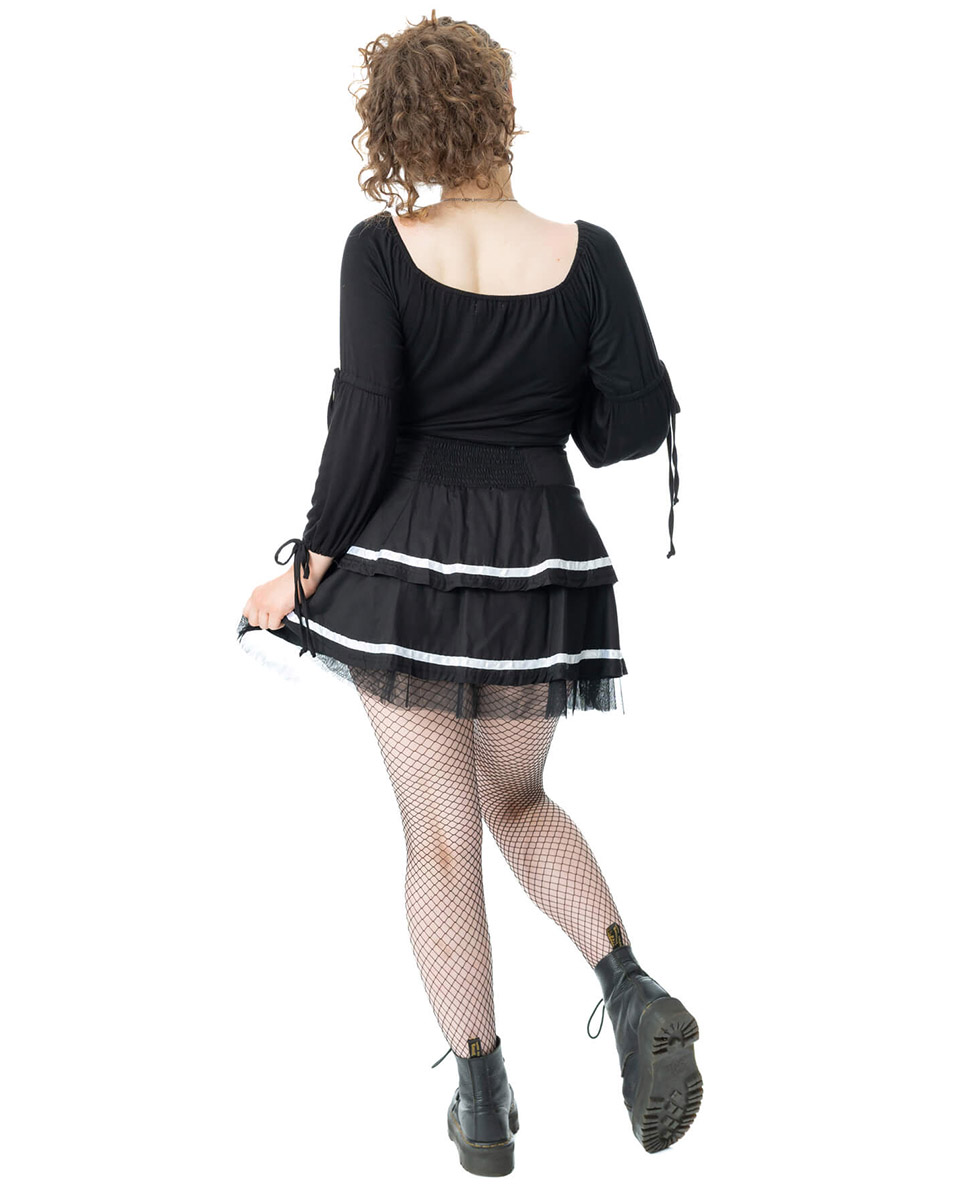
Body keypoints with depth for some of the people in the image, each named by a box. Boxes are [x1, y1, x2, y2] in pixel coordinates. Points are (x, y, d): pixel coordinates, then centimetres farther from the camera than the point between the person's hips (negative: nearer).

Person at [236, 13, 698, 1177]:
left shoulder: (381, 249, -8)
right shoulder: (584, 254, -5)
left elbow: (363, 424, -12)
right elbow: (641, 419, -5)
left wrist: (311, 564, -4)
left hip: (403, 558, -2)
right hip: (537, 565, 2)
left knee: (441, 838, 9)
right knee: (518, 800, 24)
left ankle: (483, 1103, 17)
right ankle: (632, 992, 2)